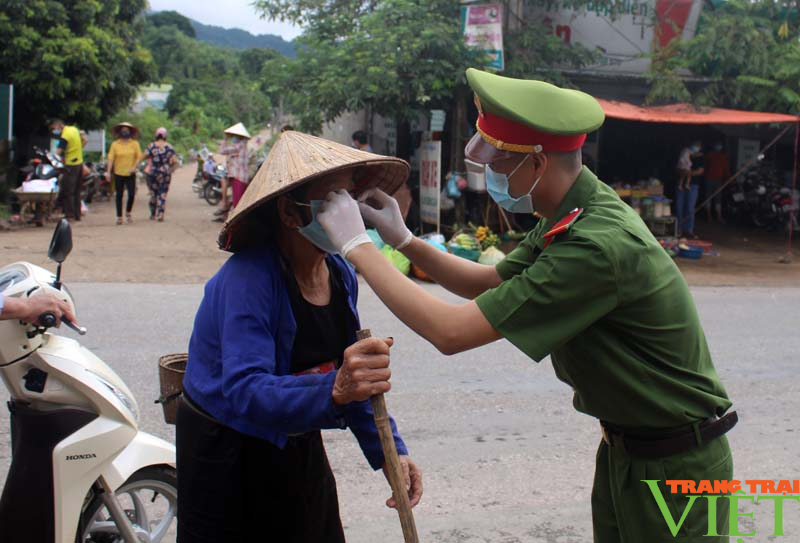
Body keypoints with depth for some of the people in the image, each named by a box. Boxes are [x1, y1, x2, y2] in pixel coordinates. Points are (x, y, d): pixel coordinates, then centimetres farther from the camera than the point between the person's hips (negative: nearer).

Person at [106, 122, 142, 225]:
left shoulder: (134, 143, 3)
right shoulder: (115, 144, 0)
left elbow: (139, 156, 2)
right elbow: (111, 158, -3)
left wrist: (134, 167, -13)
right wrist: (108, 172, -11)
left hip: (130, 174, 0)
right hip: (118, 173, 0)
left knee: (131, 194, -5)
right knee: (119, 195, 4)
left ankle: (128, 212, 20)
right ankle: (119, 216, 13)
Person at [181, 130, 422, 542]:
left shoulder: (341, 275, -3)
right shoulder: (250, 277, -27)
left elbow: (350, 376, 5)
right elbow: (243, 393, -38)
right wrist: (333, 391, -54)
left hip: (298, 448, 7)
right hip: (226, 458, -7)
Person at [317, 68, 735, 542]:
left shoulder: (600, 245, -32)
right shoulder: (573, 217, -1)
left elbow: (451, 332, -30)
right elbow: (492, 283, 14)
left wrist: (357, 247, -21)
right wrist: (404, 240, 1)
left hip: (674, 465, -8)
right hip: (622, 449, 8)